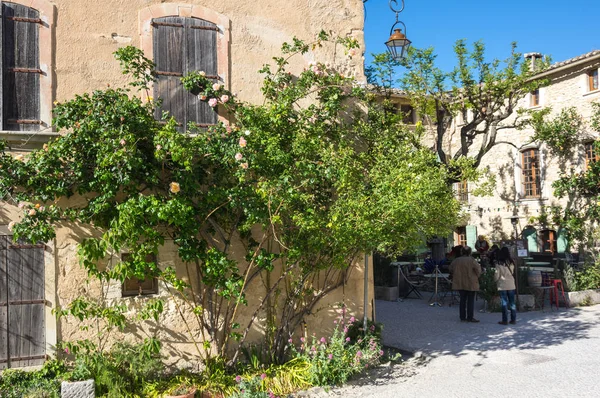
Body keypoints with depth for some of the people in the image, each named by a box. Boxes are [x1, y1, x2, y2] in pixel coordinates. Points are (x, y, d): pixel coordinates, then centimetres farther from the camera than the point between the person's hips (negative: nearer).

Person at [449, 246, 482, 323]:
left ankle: (462, 317, 13)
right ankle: (470, 317, 4)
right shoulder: (471, 260, -14)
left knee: (462, 300, 12)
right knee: (470, 300, 4)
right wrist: (476, 276, 4)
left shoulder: (456, 260, 1)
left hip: (460, 283, 5)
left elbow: (451, 269, 10)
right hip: (470, 284, -4)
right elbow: (478, 269, -14)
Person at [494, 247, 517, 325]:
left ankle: (505, 320, 2)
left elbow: (497, 274, -5)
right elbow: (513, 273, 4)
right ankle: (513, 319, 14)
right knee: (512, 302, 10)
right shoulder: (511, 262, -1)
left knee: (504, 302, 1)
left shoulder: (499, 263, -10)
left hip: (502, 285, -3)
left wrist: (496, 280, 13)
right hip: (511, 285, 3)